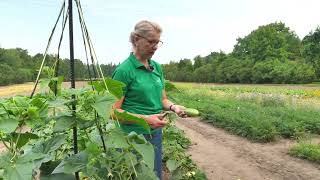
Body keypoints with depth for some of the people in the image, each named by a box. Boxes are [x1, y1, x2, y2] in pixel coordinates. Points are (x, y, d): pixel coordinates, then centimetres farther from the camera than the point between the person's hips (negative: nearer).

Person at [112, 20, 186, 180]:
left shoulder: (157, 67, 5)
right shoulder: (124, 70, -15)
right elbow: (114, 111, -15)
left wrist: (172, 106, -8)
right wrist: (145, 119, -25)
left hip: (156, 134, 6)